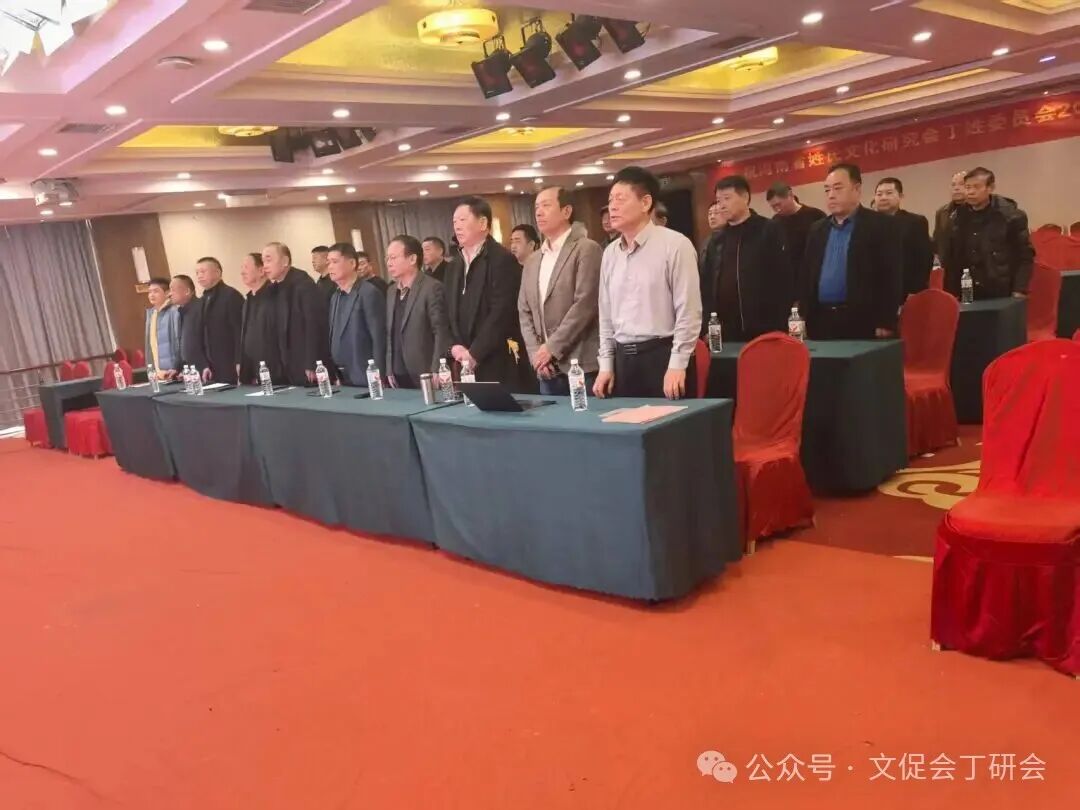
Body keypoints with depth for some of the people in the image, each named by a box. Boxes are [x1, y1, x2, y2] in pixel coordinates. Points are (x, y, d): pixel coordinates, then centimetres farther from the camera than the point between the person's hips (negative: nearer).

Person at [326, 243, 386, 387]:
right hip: (344, 379, 7)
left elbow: (379, 339, -15)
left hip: (367, 379, -7)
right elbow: (334, 338, 14)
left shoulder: (369, 293, -11)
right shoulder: (335, 297, 13)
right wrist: (336, 375, 10)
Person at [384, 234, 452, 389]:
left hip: (424, 377, -6)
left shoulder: (432, 288, -11)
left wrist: (435, 373, -19)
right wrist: (389, 370, 10)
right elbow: (390, 334, 16)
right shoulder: (392, 291, 13)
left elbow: (442, 334, -15)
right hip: (398, 378, 7)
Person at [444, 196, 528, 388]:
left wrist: (474, 353, -15)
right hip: (465, 366, 7)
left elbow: (501, 313, -16)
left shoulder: (502, 260, -8)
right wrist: (455, 346, -2)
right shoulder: (454, 267, 17)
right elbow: (449, 313, 16)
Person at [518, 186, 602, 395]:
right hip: (546, 369, 6)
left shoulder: (586, 249, -5)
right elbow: (524, 312, 15)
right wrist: (535, 352, 0)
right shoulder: (532, 261, 17)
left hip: (581, 366, -6)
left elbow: (584, 304, -14)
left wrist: (552, 348, -13)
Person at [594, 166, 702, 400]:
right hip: (623, 359, 6)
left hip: (662, 355, -5)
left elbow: (688, 311, -9)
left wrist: (677, 365, -13)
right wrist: (606, 364, 11)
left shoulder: (674, 245, -7)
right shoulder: (610, 253, 11)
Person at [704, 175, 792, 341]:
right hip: (726, 333, 5)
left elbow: (784, 281, -8)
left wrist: (779, 328, -14)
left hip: (765, 332, -5)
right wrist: (707, 327, 6)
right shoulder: (718, 240, 14)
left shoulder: (770, 231, -2)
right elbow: (707, 285, 15)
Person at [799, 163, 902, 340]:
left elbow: (891, 277, -7)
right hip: (822, 323, 5)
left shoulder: (881, 225, -1)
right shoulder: (817, 229, 16)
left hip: (863, 323, -5)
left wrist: (886, 324, -13)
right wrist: (804, 319, 8)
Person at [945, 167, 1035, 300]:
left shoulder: (1010, 215, -5)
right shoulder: (958, 218, 8)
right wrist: (952, 292, 6)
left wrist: (1019, 291, -10)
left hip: (1002, 295, -3)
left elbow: (1025, 255, -2)